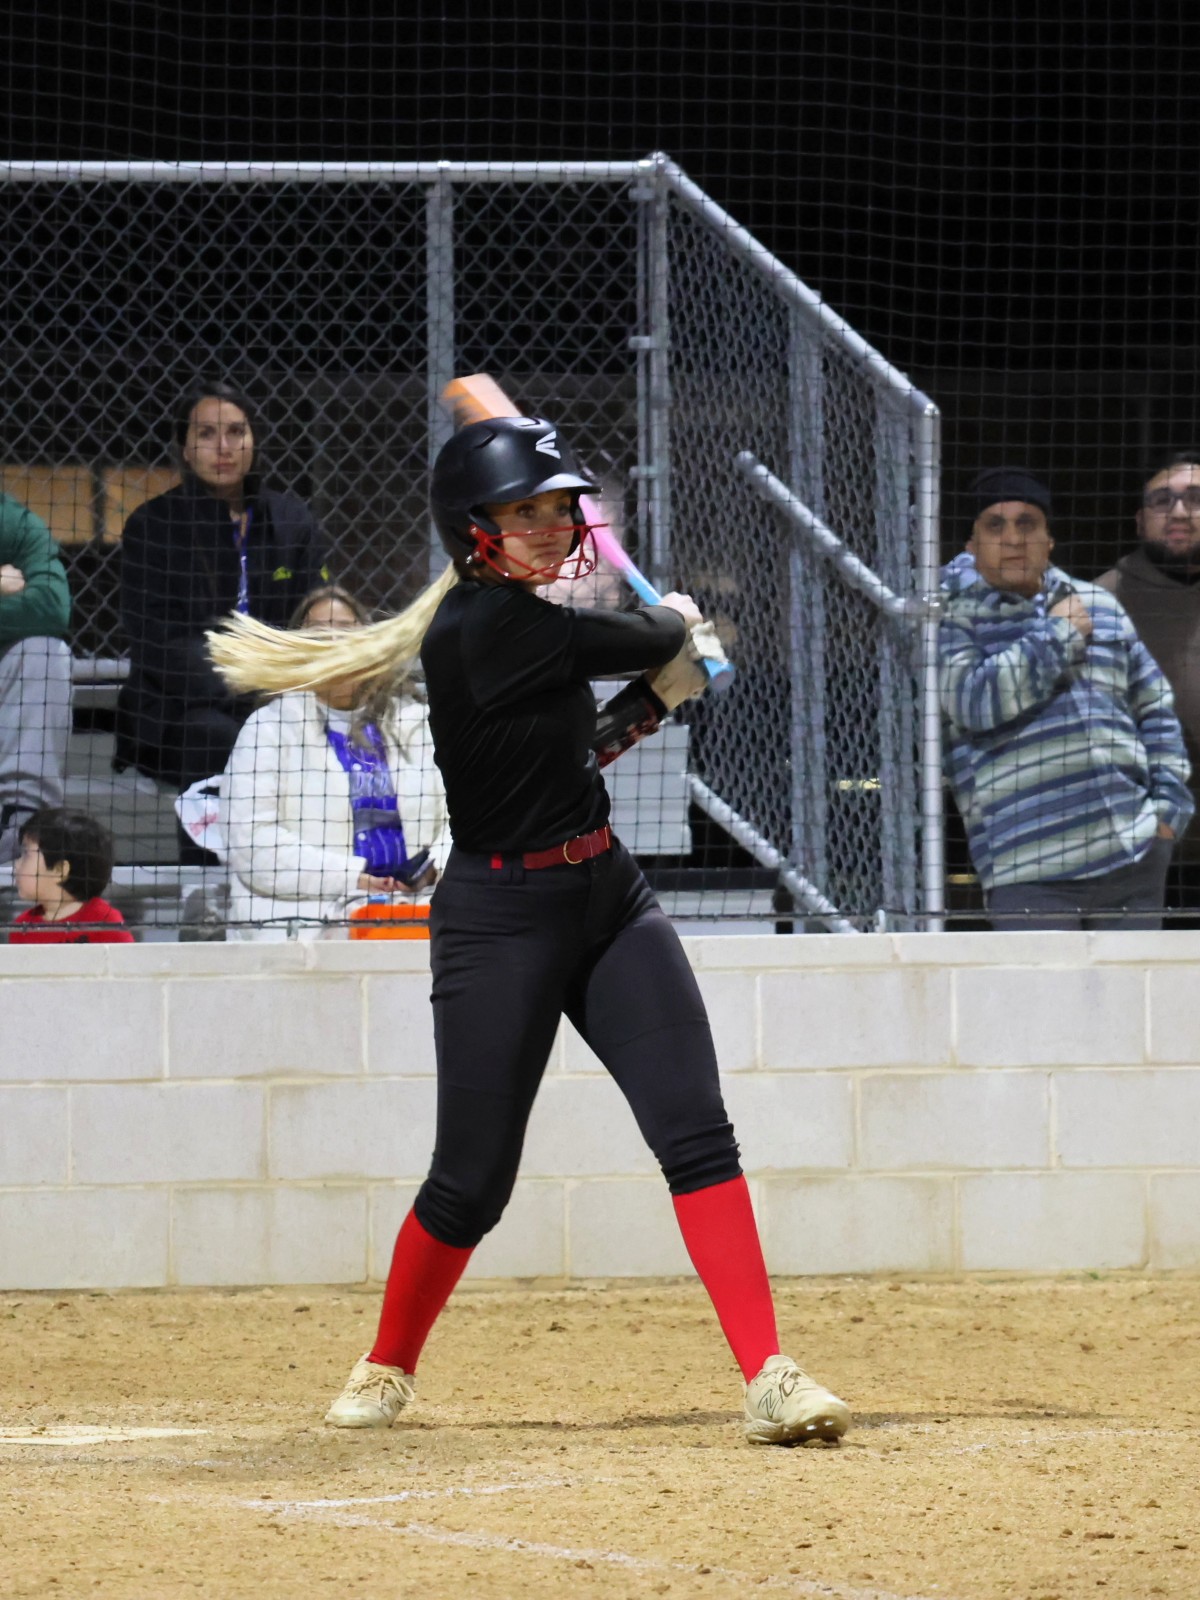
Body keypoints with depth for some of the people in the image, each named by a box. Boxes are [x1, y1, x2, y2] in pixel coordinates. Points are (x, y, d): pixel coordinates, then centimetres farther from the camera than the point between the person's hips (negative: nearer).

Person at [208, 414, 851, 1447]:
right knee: (473, 1181, 2)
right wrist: (676, 623, 11)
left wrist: (653, 694, 5)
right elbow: (655, 641, -11)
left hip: (607, 897, 8)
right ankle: (387, 1370, 27)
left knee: (697, 1131, -7)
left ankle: (768, 1379, -13)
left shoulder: (521, 620, 7)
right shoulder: (489, 624, -20)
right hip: (500, 922, -8)